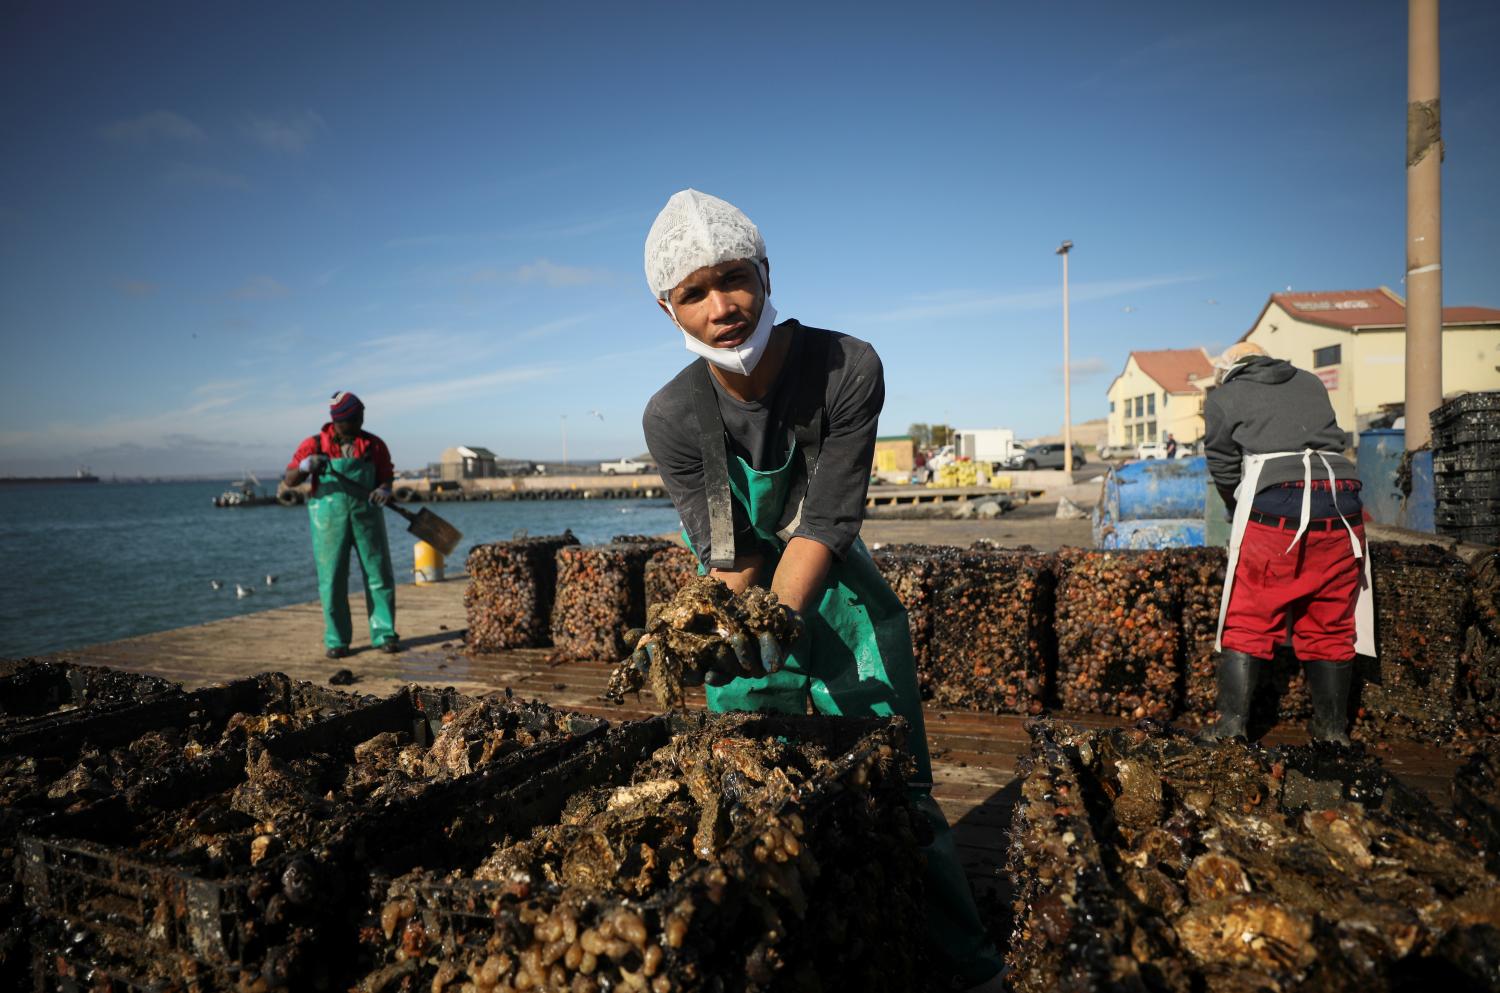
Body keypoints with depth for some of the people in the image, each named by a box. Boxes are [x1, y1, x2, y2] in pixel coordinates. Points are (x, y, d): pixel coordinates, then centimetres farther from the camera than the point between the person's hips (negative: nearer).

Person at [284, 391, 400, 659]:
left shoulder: (374, 445, 5)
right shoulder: (314, 444, 1)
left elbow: (386, 477, 8)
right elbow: (290, 480, 0)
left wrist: (384, 490, -15)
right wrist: (305, 466, -21)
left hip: (367, 515, 2)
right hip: (329, 519, -1)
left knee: (380, 576, 0)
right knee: (332, 580, 0)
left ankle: (384, 635, 9)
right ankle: (336, 641, 10)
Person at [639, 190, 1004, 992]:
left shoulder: (849, 369, -22)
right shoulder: (670, 418, -18)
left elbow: (826, 524, -22)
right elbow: (727, 557, -15)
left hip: (835, 595, -1)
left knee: (896, 791, 2)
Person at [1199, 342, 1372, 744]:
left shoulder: (1222, 397, 15)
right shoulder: (1310, 383, 27)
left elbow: (1224, 470, 14)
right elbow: (1331, 440, 27)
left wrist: (1241, 514, 29)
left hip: (1274, 503, -4)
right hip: (1340, 502, 4)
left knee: (1248, 621, 0)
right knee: (1331, 626, 11)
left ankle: (1232, 722, -5)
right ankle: (1333, 729, 18)